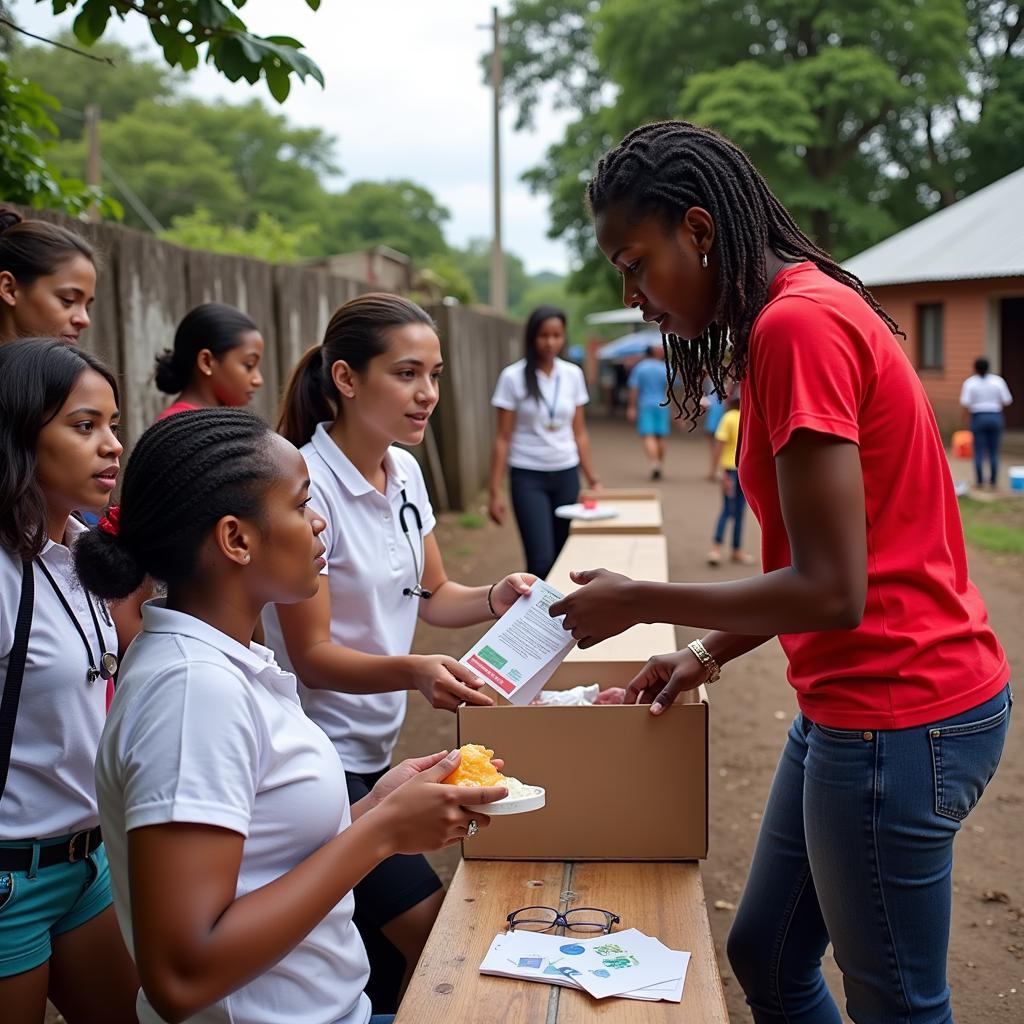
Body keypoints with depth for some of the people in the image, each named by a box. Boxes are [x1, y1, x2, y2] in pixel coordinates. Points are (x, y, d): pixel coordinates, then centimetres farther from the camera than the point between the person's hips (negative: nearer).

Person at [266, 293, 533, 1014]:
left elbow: (431, 596, 11)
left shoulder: (404, 470, 3)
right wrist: (415, 672, -35)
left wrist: (498, 598, -8)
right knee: (434, 931, -6)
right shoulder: (307, 483, -21)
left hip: (374, 749, 7)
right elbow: (312, 653, -20)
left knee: (382, 947, 14)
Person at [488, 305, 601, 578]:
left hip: (566, 475, 4)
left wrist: (592, 479, 8)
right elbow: (503, 439, -5)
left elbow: (579, 433, 10)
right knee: (541, 561, -11)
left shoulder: (573, 375, 4)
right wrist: (495, 491, -8)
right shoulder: (513, 377, -7)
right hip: (528, 477, -4)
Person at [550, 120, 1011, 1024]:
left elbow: (830, 590, -23)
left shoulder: (798, 323, -20)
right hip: (848, 704, 10)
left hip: (896, 714, -10)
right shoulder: (809, 310, 11)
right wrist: (710, 653, 8)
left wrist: (640, 602, -12)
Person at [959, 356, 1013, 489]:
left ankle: (980, 482, 1)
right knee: (994, 452, 7)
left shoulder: (970, 382, -4)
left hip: (978, 418, -1)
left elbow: (965, 402, -12)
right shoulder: (998, 380, 0)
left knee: (979, 452, 3)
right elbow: (1007, 400, -3)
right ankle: (993, 482, 5)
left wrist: (969, 408, 8)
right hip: (995, 417, 1)